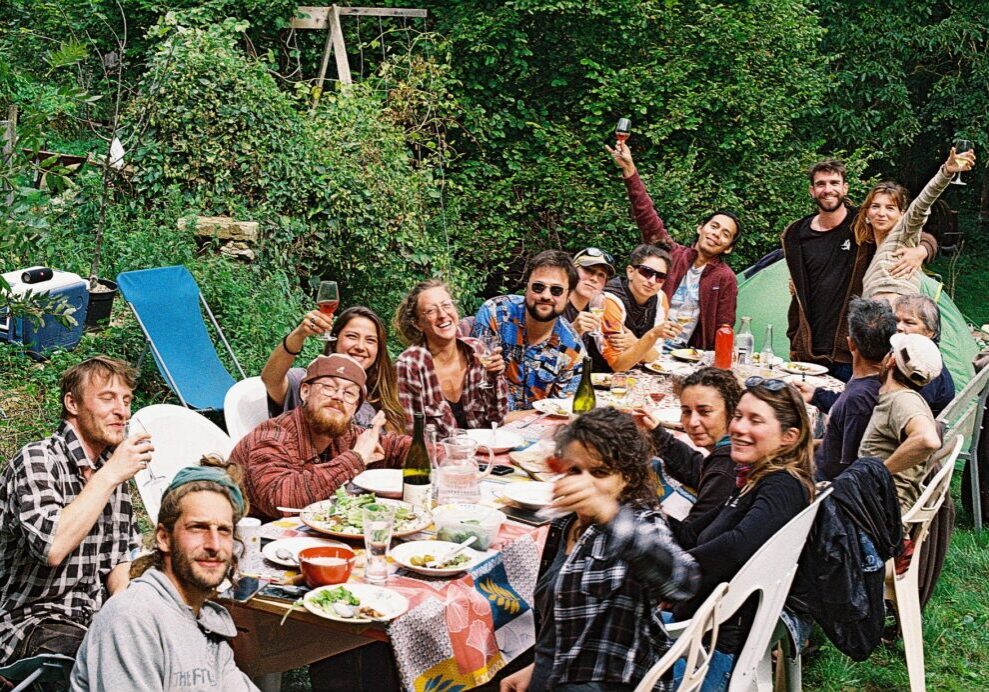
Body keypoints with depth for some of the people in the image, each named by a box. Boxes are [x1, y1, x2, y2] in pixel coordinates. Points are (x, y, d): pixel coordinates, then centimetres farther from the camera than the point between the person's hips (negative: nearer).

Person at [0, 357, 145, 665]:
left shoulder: (114, 470, 12)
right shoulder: (36, 460, -11)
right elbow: (53, 547, -27)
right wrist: (109, 476, -20)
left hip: (96, 620, 7)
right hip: (31, 622, -7)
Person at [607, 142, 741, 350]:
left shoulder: (726, 278, 2)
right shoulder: (674, 254, 5)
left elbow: (723, 330, 5)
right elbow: (647, 217, 0)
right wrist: (629, 170, -6)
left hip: (684, 353, -1)